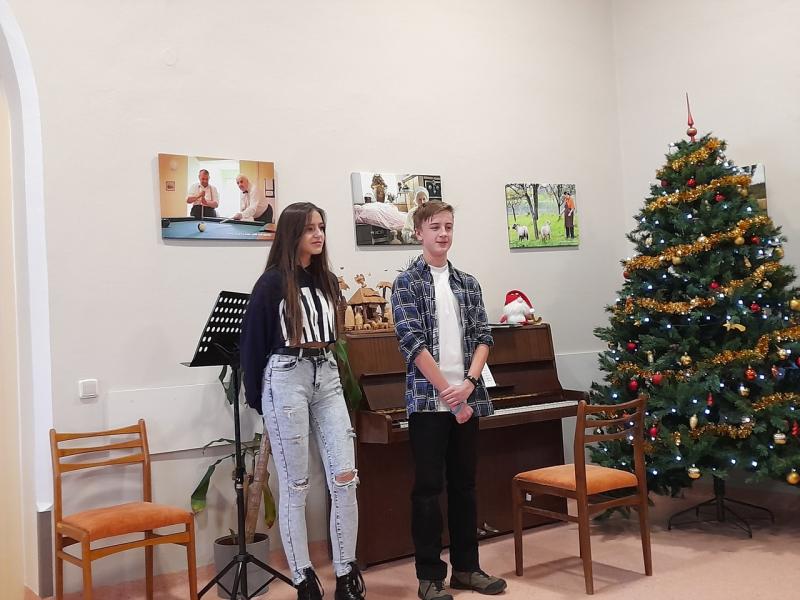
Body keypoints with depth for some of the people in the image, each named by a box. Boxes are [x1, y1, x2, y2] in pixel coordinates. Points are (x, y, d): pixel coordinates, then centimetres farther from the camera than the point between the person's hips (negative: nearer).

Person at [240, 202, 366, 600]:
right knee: (294, 485, 2)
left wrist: (336, 375, 13)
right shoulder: (272, 282, -5)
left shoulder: (327, 280, 12)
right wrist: (258, 399, 0)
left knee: (345, 477, -1)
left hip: (326, 376, 5)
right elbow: (253, 340, -3)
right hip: (287, 378, -5)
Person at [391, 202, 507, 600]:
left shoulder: (468, 283, 11)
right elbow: (413, 344, -11)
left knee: (465, 484, 12)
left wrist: (469, 383, -10)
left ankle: (466, 567, 24)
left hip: (467, 399, 5)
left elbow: (483, 338, 6)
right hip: (428, 400, -4)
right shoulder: (406, 283, -3)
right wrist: (449, 394, -14)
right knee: (429, 488, 2)